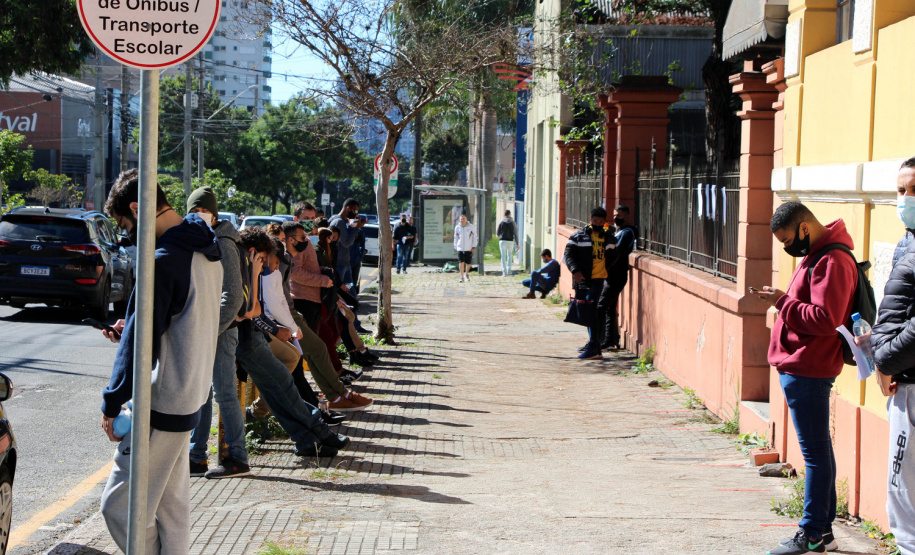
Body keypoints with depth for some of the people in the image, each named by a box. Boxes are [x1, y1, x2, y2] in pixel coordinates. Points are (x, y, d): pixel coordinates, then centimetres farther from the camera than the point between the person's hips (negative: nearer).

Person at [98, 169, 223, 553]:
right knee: (171, 503, 14)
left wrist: (112, 405, -13)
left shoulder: (163, 261, -20)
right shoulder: (207, 252, 10)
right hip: (191, 397, 10)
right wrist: (131, 331, 12)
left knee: (120, 506, -4)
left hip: (161, 407, -10)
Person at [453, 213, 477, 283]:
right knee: (461, 262, -10)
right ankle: (462, 277, -6)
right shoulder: (457, 227, 5)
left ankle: (467, 274, 33)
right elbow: (456, 238, 15)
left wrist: (474, 246, -5)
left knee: (468, 263, 6)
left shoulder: (471, 227, -1)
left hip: (469, 248, -1)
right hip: (460, 248, 1)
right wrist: (455, 247, 12)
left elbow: (475, 237, 2)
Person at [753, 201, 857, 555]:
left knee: (815, 451, -6)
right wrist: (783, 301, 9)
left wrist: (783, 303, -17)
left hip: (808, 371, -11)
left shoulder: (832, 261, -17)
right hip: (799, 367, 11)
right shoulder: (814, 256, 17)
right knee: (818, 450, 13)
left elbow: (824, 319, -24)